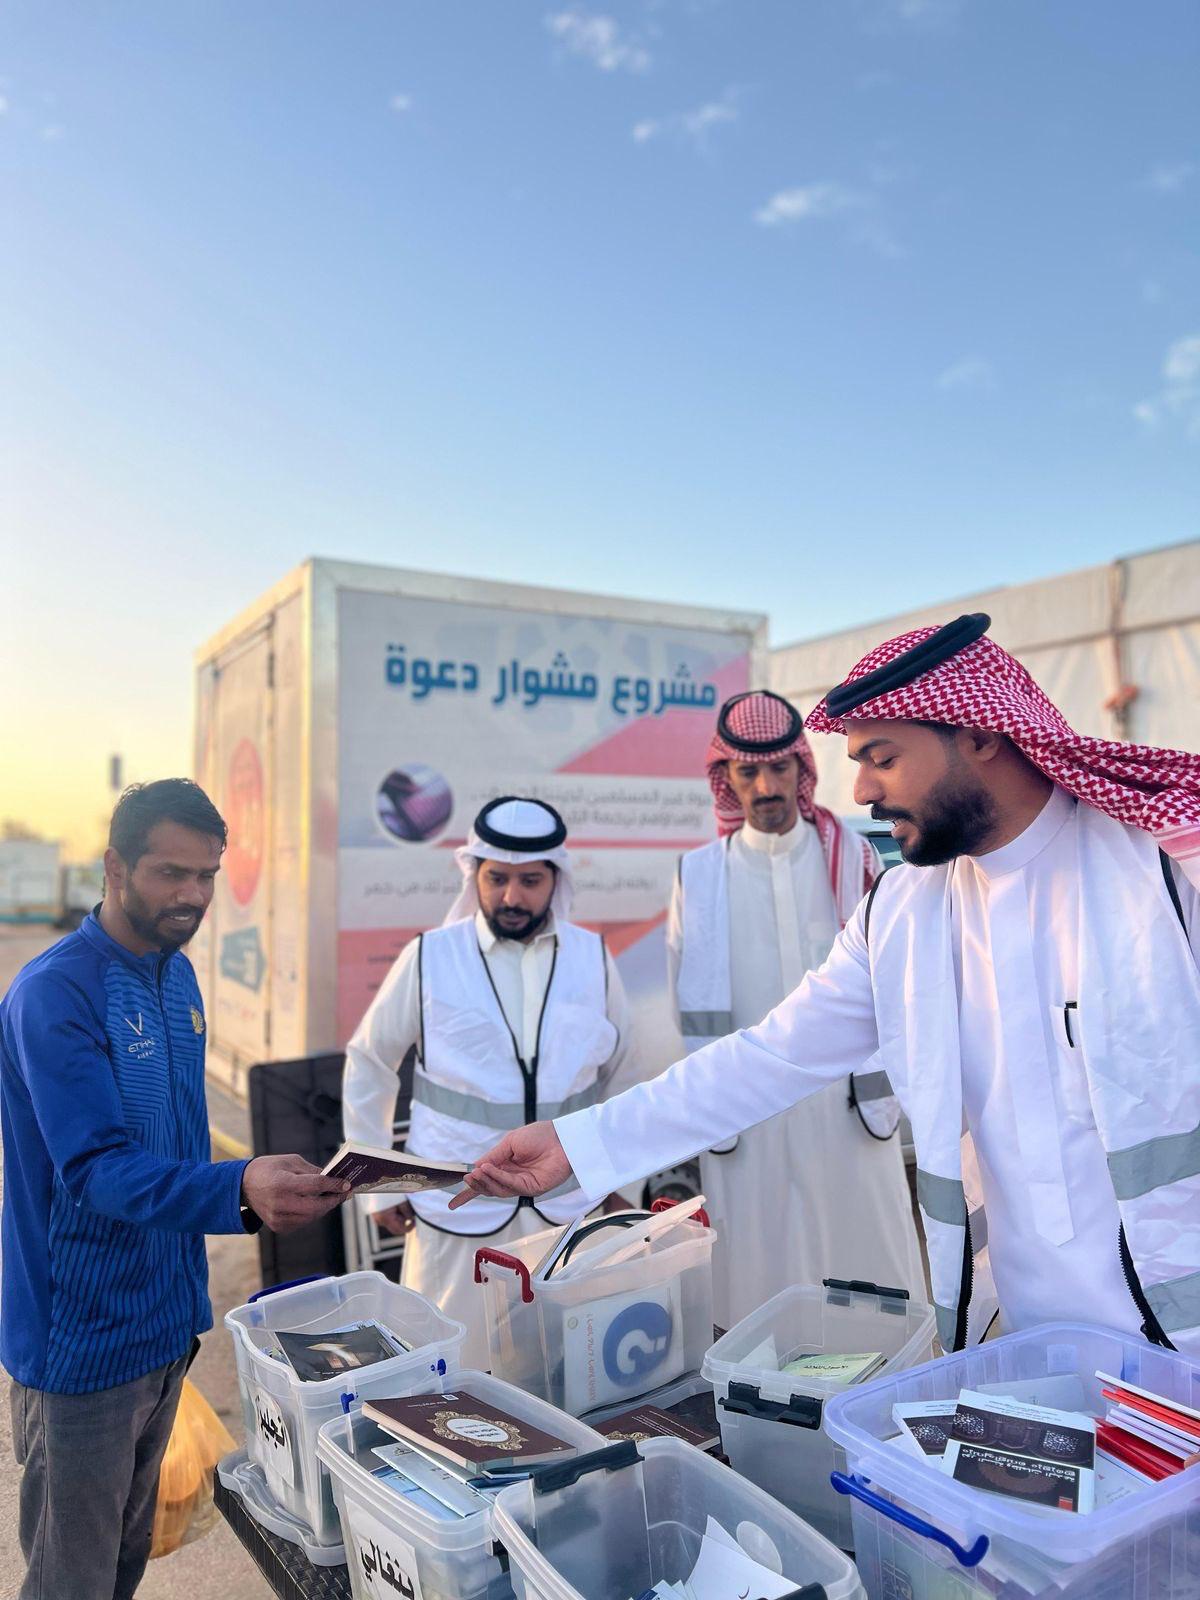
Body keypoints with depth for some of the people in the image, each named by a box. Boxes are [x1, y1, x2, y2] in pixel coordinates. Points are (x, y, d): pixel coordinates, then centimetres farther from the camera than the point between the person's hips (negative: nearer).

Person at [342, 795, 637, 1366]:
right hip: (457, 1211, -1)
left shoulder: (594, 959, -1)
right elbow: (367, 1067, 4)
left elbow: (619, 1072, 11)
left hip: (570, 1207, 2)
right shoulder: (429, 958, -7)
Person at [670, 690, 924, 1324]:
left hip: (848, 1102, 0)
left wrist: (878, 1082, 0)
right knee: (762, 1271, 6)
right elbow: (689, 1007, 7)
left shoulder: (852, 858, 3)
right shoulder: (699, 876, 2)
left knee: (863, 1250, 6)